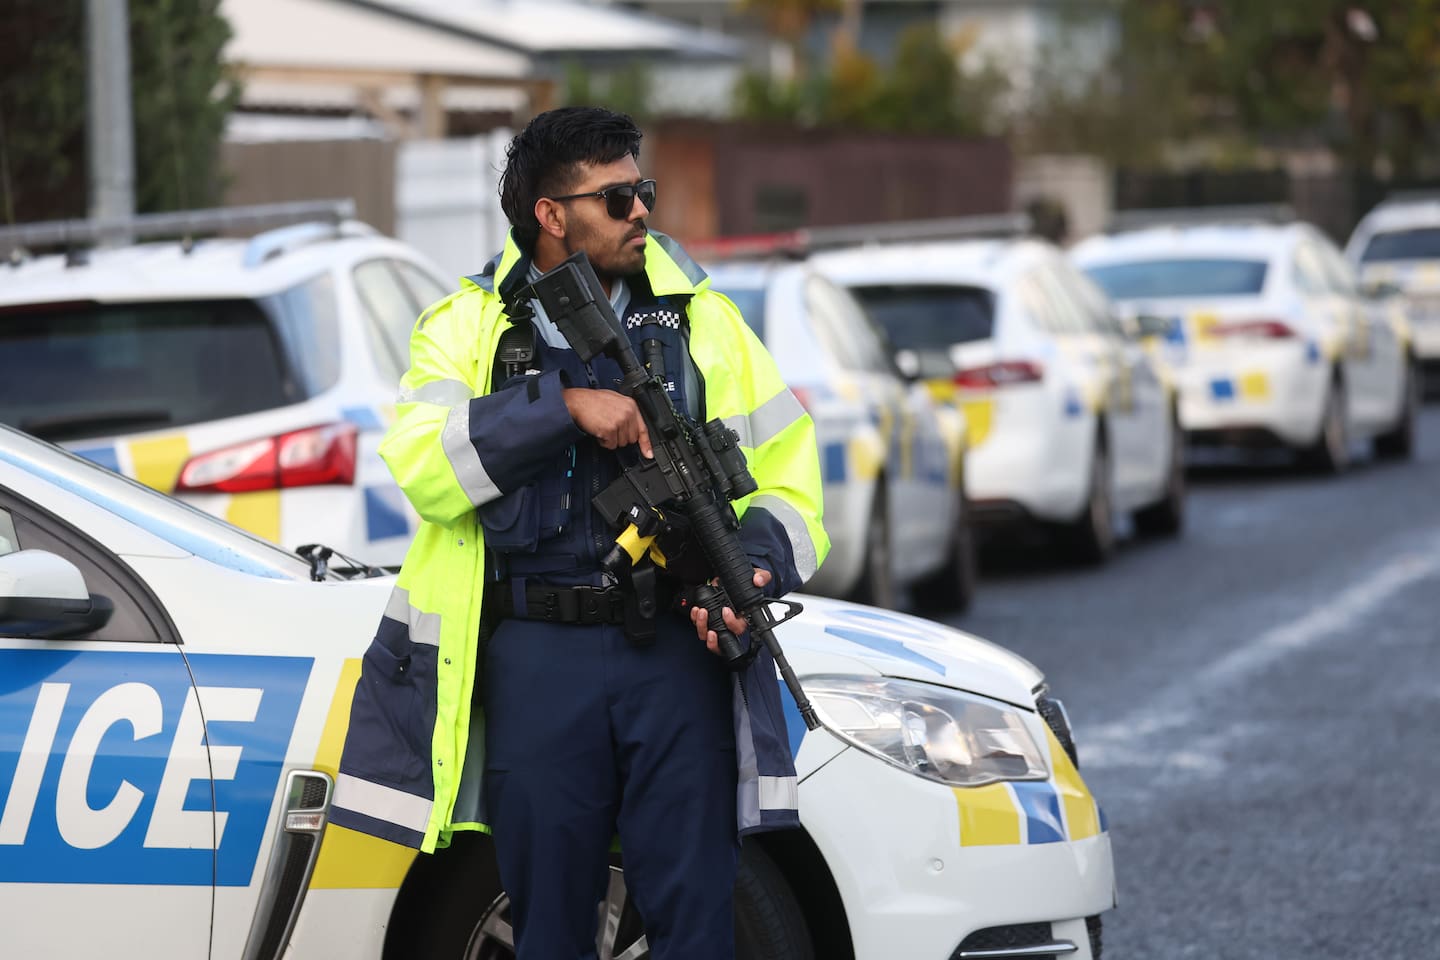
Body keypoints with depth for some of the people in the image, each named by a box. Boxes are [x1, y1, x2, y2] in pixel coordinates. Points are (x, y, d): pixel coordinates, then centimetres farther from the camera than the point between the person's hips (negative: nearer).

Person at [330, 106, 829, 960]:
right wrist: (564, 406, -17)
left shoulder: (700, 320, 11)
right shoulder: (470, 327, 7)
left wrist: (756, 568, -10)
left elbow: (788, 471, 10)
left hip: (675, 645, 0)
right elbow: (422, 464, -9)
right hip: (536, 657, 0)